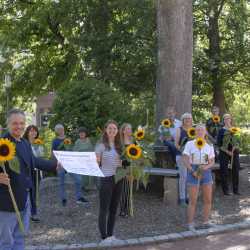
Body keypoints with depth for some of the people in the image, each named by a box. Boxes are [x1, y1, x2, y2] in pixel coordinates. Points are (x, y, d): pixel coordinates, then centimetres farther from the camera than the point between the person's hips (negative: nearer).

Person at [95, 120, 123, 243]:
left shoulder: (119, 145, 9)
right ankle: (104, 237, 3)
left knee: (114, 208, 12)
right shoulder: (101, 145, -7)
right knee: (104, 209, -2)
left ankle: (110, 234, 23)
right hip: (106, 179, -6)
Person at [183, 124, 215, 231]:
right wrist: (192, 171, -15)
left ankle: (205, 222, 20)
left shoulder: (209, 146, 7)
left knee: (208, 199, 5)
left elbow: (212, 161, 7)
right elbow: (185, 159, -5)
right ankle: (190, 224, 7)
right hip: (193, 171, -3)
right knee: (193, 200, -2)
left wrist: (207, 166, -14)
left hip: (206, 172, 3)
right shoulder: (189, 144, 0)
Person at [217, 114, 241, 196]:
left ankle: (236, 190, 12)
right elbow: (219, 144, -4)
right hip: (224, 153, -2)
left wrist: (234, 147, -13)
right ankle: (225, 190, 7)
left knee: (236, 171, 2)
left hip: (235, 152, 3)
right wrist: (227, 151, -13)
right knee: (224, 172, -2)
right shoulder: (221, 130, -1)